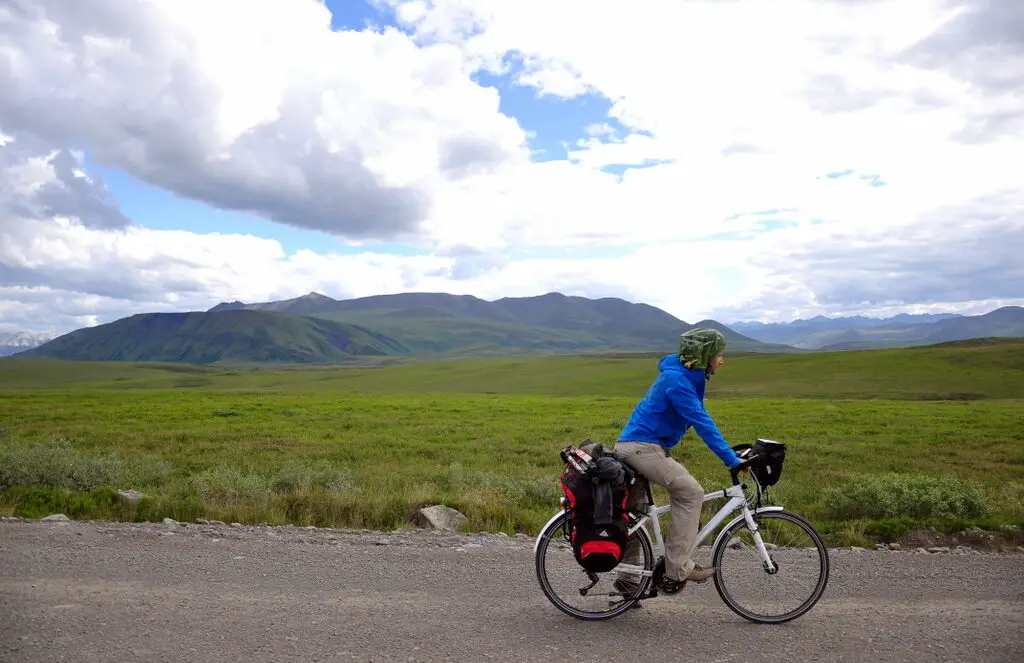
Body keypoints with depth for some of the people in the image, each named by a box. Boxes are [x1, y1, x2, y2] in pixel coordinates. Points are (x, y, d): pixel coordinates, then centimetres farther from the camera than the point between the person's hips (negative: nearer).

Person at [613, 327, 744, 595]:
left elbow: (701, 419, 20)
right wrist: (732, 460, -21)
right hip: (641, 447, -10)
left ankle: (628, 577, 28)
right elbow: (702, 422, -23)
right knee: (691, 493, -11)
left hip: (633, 445, 10)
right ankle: (677, 571, -6)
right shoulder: (677, 379, -19)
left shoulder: (688, 377, 12)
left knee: (636, 512, 16)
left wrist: (732, 453, 18)